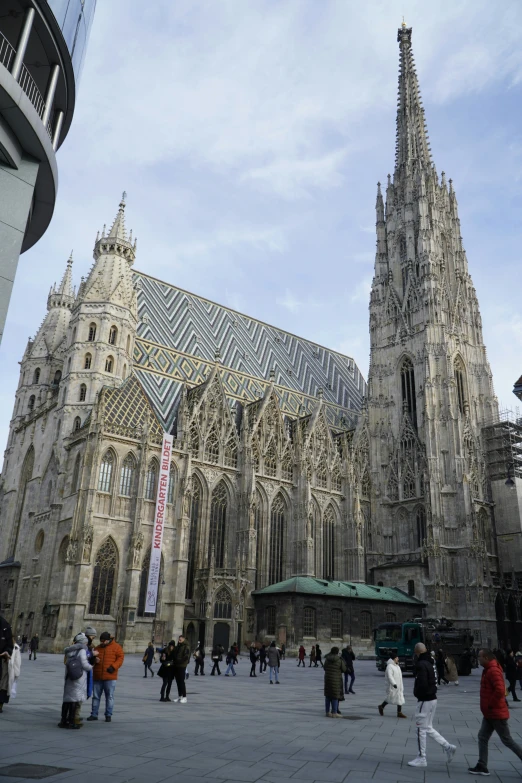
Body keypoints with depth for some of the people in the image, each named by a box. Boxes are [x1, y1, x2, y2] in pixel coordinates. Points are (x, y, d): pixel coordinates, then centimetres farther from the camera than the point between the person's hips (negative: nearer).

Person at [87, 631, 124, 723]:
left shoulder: (116, 647, -2)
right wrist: (94, 660, -5)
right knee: (96, 696, 10)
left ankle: (108, 715, 11)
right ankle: (94, 714, 21)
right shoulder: (97, 648, 14)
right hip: (97, 677, 5)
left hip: (110, 677, -4)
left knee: (109, 696, 2)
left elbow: (120, 658, -7)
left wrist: (113, 667, -20)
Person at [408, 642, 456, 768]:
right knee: (428, 728, 20)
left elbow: (422, 684, -26)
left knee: (421, 729, 2)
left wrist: (417, 693, -9)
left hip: (425, 700, -9)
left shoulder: (421, 664, -19)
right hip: (432, 698, 9)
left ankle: (421, 758, 9)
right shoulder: (429, 663, 10)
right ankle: (448, 747, 16)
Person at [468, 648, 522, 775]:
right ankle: (482, 766, 13)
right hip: (490, 713, 10)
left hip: (497, 713, -10)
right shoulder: (489, 670, 11)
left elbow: (500, 690, -31)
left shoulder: (493, 671, -21)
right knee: (482, 737, 8)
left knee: (507, 740, 2)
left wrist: (489, 704, -21)